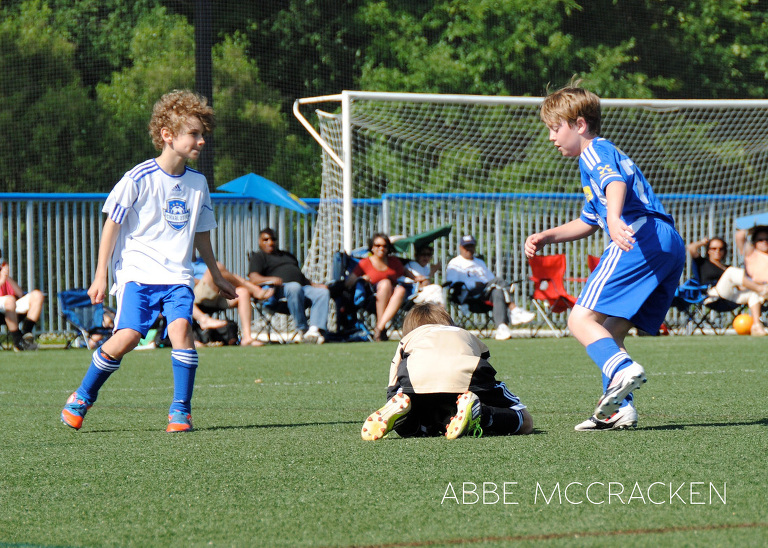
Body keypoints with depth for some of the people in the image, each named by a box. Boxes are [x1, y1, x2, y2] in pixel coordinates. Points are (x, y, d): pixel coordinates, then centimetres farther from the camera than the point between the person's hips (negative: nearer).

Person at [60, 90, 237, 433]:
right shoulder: (138, 179, -7)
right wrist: (100, 276, -3)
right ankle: (82, 397, 7)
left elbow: (201, 235, 22)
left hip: (177, 276, 4)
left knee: (181, 328, -21)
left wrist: (216, 276, 28)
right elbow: (112, 225, -1)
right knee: (127, 337, -17)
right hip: (137, 272, -4)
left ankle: (181, 410, -13)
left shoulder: (198, 183, 9)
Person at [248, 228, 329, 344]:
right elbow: (253, 279, -2)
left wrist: (314, 284, 16)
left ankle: (315, 329, -42)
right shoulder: (258, 257, 17)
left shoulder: (287, 255, 38)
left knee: (323, 292, -23)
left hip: (303, 287, 6)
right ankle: (303, 329, -37)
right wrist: (271, 279, -22)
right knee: (294, 287, -41)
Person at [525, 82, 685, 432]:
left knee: (581, 319, -15)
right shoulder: (607, 154, 37)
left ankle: (621, 370, -37)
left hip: (641, 237, -10)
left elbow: (616, 182, -20)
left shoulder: (595, 151, 5)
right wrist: (546, 237, 37)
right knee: (609, 330, 13)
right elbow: (588, 222, 47)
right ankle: (619, 408, 3)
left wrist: (614, 217, -39)